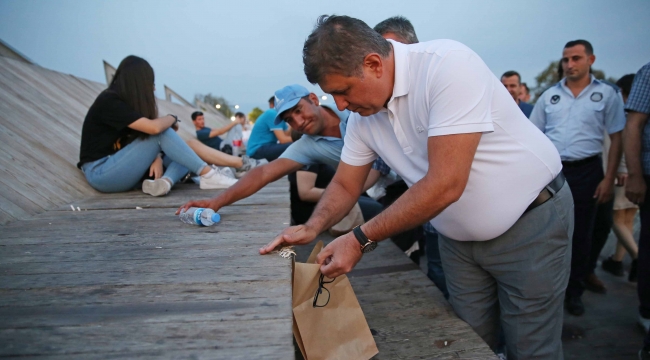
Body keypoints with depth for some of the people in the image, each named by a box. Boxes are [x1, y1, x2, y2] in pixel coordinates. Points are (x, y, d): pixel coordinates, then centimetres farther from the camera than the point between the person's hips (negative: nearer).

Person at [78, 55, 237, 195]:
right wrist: (172, 118, -5)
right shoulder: (109, 102, -15)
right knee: (162, 133, -21)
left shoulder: (127, 102, 12)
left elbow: (150, 135, 4)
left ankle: (164, 181, -34)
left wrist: (156, 158, -16)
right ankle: (208, 176, -23)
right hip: (101, 173, -8)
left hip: (116, 168, 8)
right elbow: (153, 128, -26)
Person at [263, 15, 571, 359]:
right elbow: (345, 184, 6)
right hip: (458, 238, 6)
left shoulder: (447, 64, -27)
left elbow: (446, 184, -32)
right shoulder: (363, 112, -5)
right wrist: (312, 227, -13)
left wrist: (361, 239, -27)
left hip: (531, 224, -5)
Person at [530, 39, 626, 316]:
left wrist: (609, 179, -6)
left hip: (586, 171, -1)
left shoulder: (607, 94, 2)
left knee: (580, 235, 7)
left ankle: (574, 292, 22)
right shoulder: (549, 96, 7)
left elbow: (617, 138, 1)